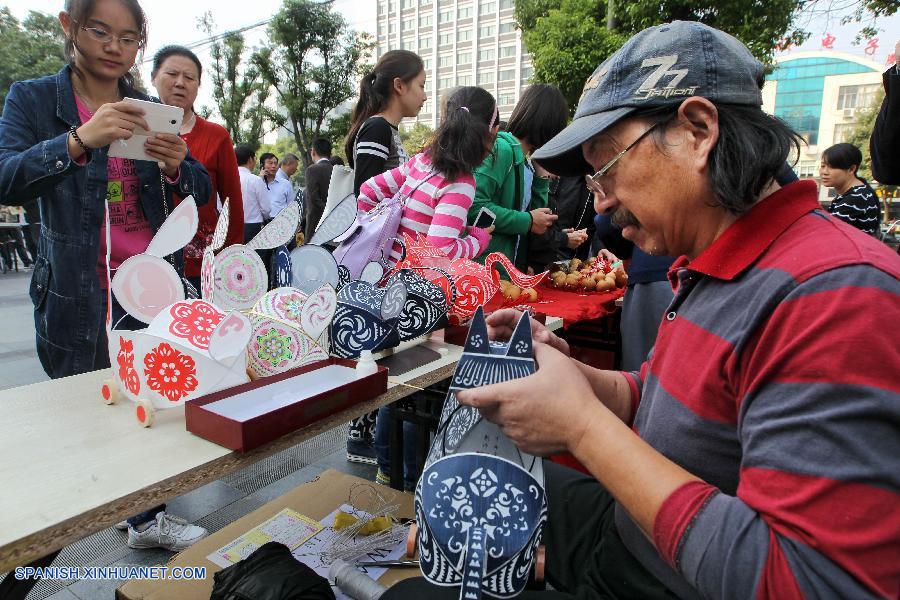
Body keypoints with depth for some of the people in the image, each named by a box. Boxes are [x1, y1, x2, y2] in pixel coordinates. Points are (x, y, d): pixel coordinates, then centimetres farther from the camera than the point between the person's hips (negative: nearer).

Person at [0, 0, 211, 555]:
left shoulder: (153, 112, 11)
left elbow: (202, 192, 7)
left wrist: (177, 165, -16)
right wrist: (80, 140, -28)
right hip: (78, 293, -2)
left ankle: (148, 518, 24)